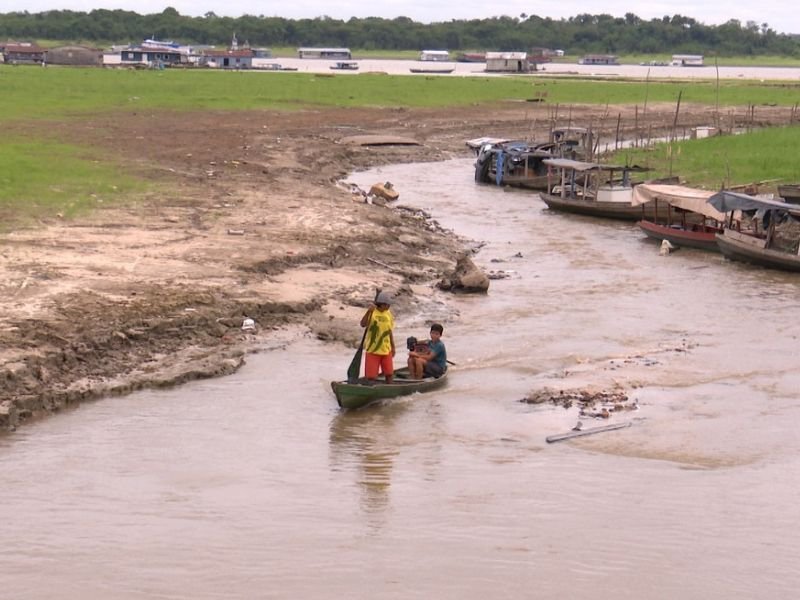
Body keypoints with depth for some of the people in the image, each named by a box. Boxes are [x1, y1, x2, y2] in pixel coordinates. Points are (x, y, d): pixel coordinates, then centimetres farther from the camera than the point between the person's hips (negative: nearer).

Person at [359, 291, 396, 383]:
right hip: (372, 349, -5)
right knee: (371, 375, -2)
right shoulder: (372, 312, -8)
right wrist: (369, 312, -35)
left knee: (389, 374, 8)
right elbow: (363, 324, -24)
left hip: (386, 350, 5)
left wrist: (393, 347, 16)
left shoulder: (388, 314, 7)